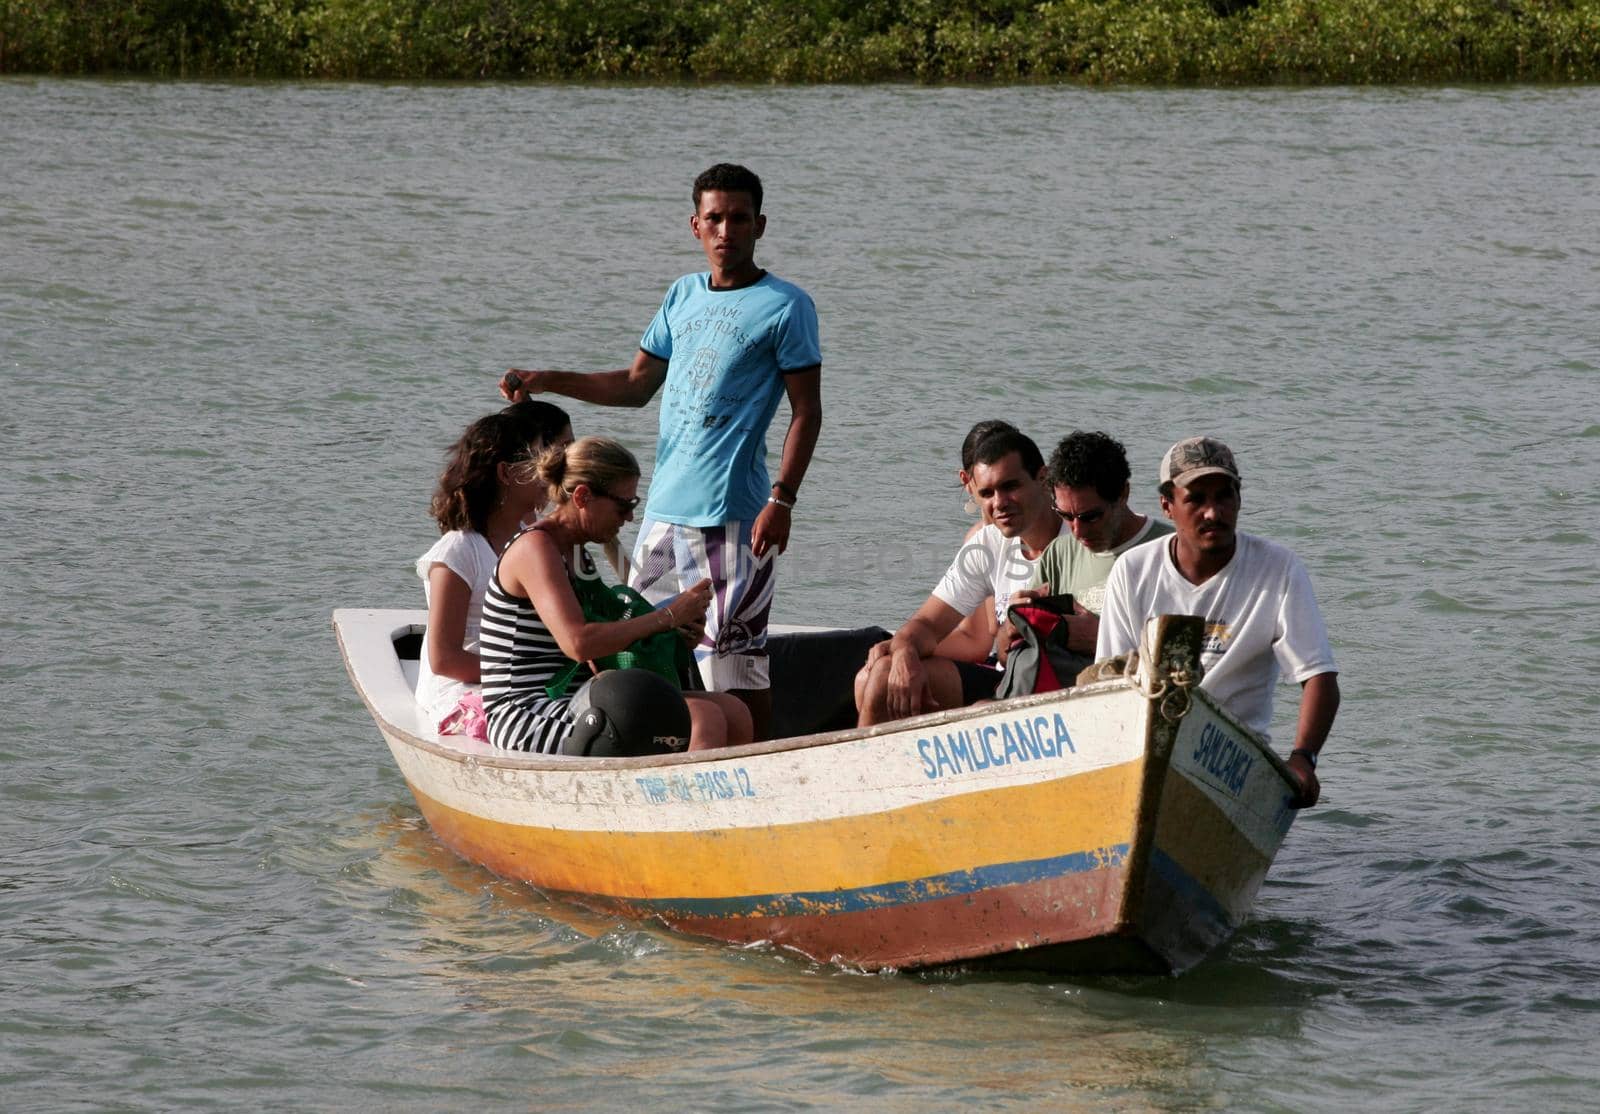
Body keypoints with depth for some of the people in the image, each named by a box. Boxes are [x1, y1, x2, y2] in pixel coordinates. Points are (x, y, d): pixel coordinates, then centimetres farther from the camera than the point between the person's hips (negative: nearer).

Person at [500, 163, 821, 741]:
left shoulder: (785, 306, -3)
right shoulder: (683, 296, 16)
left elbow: (806, 412, -6)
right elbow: (636, 384, 21)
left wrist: (782, 501, -15)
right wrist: (545, 381, 11)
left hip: (731, 513, -7)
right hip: (665, 506, 7)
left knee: (736, 660, -8)